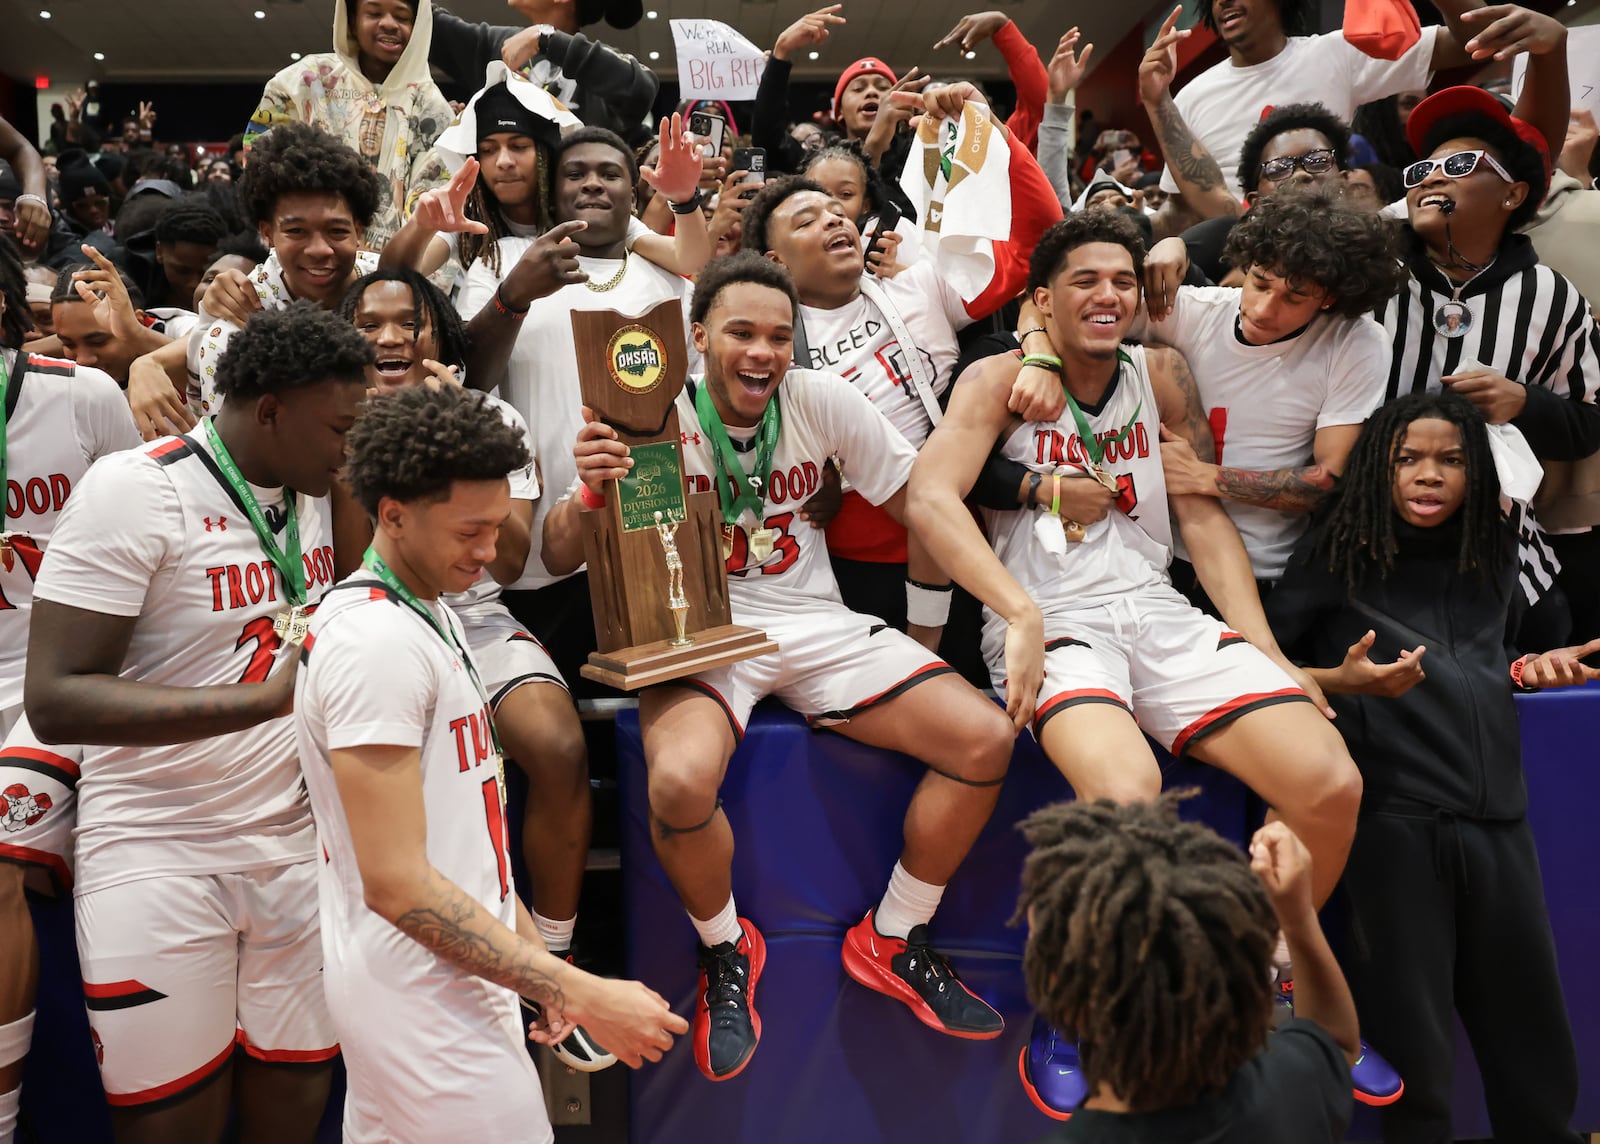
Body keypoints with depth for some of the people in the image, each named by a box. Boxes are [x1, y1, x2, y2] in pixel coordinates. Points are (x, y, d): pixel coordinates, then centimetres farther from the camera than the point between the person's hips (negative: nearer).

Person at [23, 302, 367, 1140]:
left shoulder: (313, 492, 6)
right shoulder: (136, 488, -14)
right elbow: (56, 699, -20)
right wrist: (266, 699, -28)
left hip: (294, 843, 5)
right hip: (159, 858, -5)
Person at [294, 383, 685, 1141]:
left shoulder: (429, 614, 10)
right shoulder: (376, 639, -21)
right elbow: (397, 884, -24)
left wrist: (540, 962, 13)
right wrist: (583, 995, -23)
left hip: (438, 989, 9)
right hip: (428, 1010, -9)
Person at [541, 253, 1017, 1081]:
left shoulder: (822, 400, -2)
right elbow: (559, 560, -9)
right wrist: (591, 490, -31)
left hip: (814, 623, 3)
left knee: (987, 739, -12)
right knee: (680, 782, -34)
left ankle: (892, 943, 11)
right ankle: (726, 953, 2)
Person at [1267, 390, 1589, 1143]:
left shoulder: (1493, 556, 14)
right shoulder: (1338, 556, 0)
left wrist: (1530, 669, 7)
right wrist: (1345, 682, -17)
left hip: (1494, 809, 4)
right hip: (1391, 812, -4)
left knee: (1525, 1012, 11)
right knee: (1408, 1020, 3)